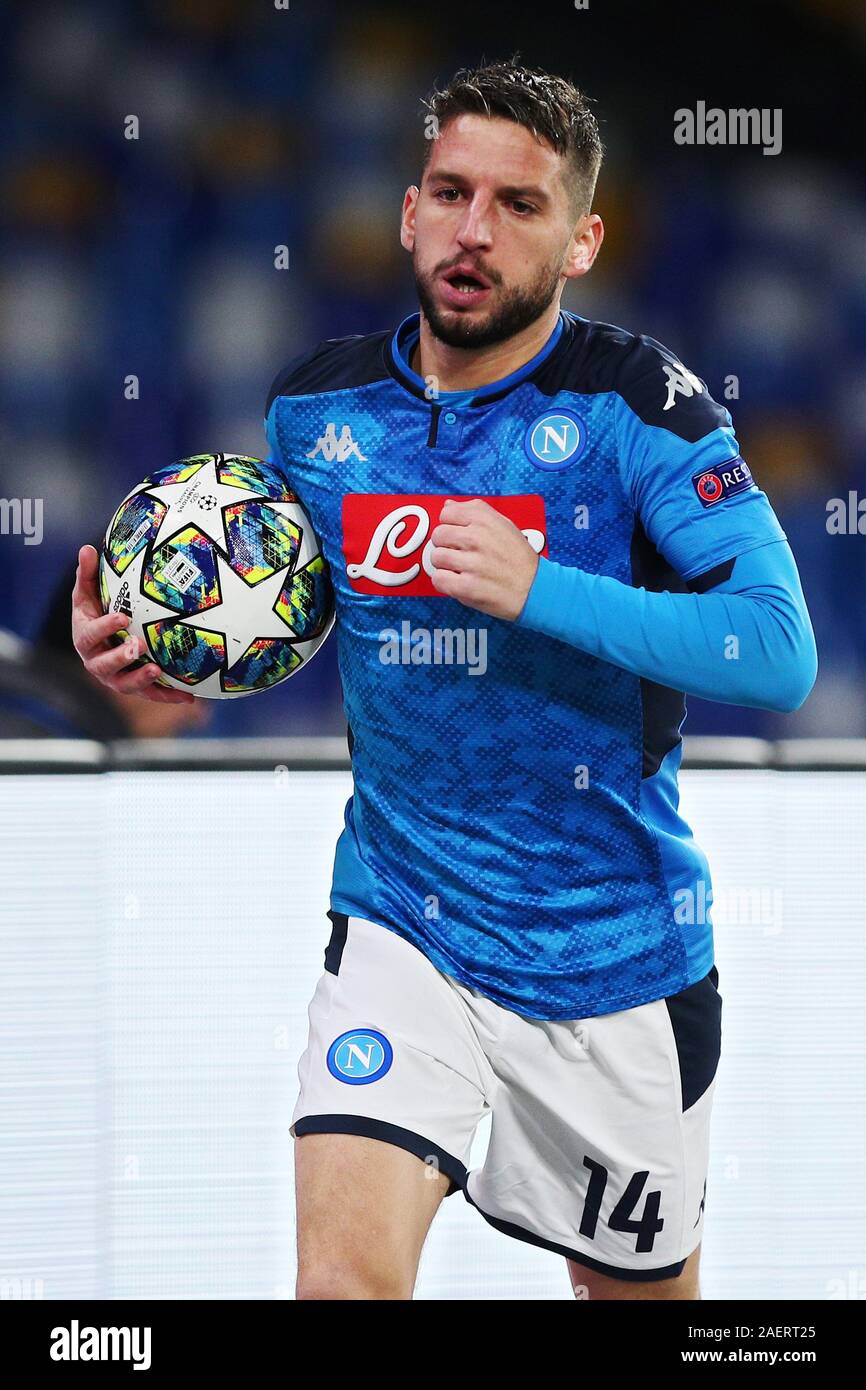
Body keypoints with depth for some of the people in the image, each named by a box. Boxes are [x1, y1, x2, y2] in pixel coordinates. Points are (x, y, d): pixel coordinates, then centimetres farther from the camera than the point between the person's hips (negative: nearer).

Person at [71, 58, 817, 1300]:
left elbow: (779, 656, -20)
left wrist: (541, 590, -29)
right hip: (403, 927, 2)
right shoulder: (319, 407, 0)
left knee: (643, 1288, 16)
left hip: (614, 950, -2)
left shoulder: (635, 404, -13)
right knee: (347, 1274, -20)